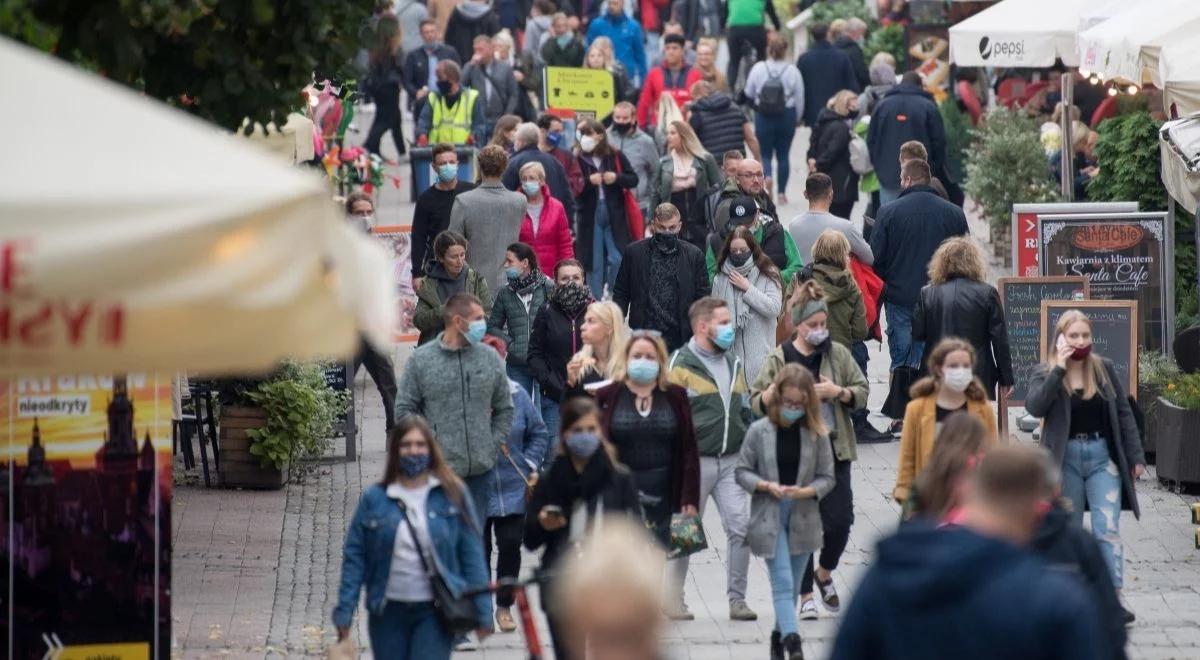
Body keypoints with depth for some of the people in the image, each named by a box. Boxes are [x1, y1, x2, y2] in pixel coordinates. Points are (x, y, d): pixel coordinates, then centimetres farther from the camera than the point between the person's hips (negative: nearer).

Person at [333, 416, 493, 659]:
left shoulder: (453, 494, 0)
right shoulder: (374, 499, 1)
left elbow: (471, 555, 3)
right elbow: (354, 557, 4)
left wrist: (482, 612, 1)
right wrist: (344, 612, -1)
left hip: (434, 612, -2)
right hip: (388, 612, 2)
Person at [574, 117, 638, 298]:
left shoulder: (616, 157, 1)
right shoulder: (579, 160, -1)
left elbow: (634, 179, 5)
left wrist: (617, 178, -12)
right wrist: (589, 181, -19)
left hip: (614, 216, 0)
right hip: (590, 217, 0)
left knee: (617, 259, -7)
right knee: (594, 263, 3)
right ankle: (597, 300, 12)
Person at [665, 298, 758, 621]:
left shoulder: (734, 363, 15)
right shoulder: (681, 364, -6)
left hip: (732, 461, 5)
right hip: (695, 461, -5)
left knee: (740, 528, -3)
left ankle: (737, 600, 4)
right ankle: (673, 598, 13)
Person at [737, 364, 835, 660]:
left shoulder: (817, 433, -2)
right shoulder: (759, 431, -4)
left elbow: (827, 477, 2)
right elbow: (742, 471, 2)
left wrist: (808, 491, -18)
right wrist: (766, 485, -16)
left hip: (803, 519, 2)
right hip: (769, 518, -2)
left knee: (792, 585, 11)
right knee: (783, 583, -11)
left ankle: (779, 635, 29)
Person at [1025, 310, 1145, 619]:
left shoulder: (1104, 369, 4)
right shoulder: (1045, 374, 0)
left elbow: (1123, 413, 7)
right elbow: (1035, 407, -18)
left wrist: (1135, 456, 3)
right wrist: (1059, 369, -20)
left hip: (1103, 456, 0)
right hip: (1066, 458, 0)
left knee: (1107, 530, -11)